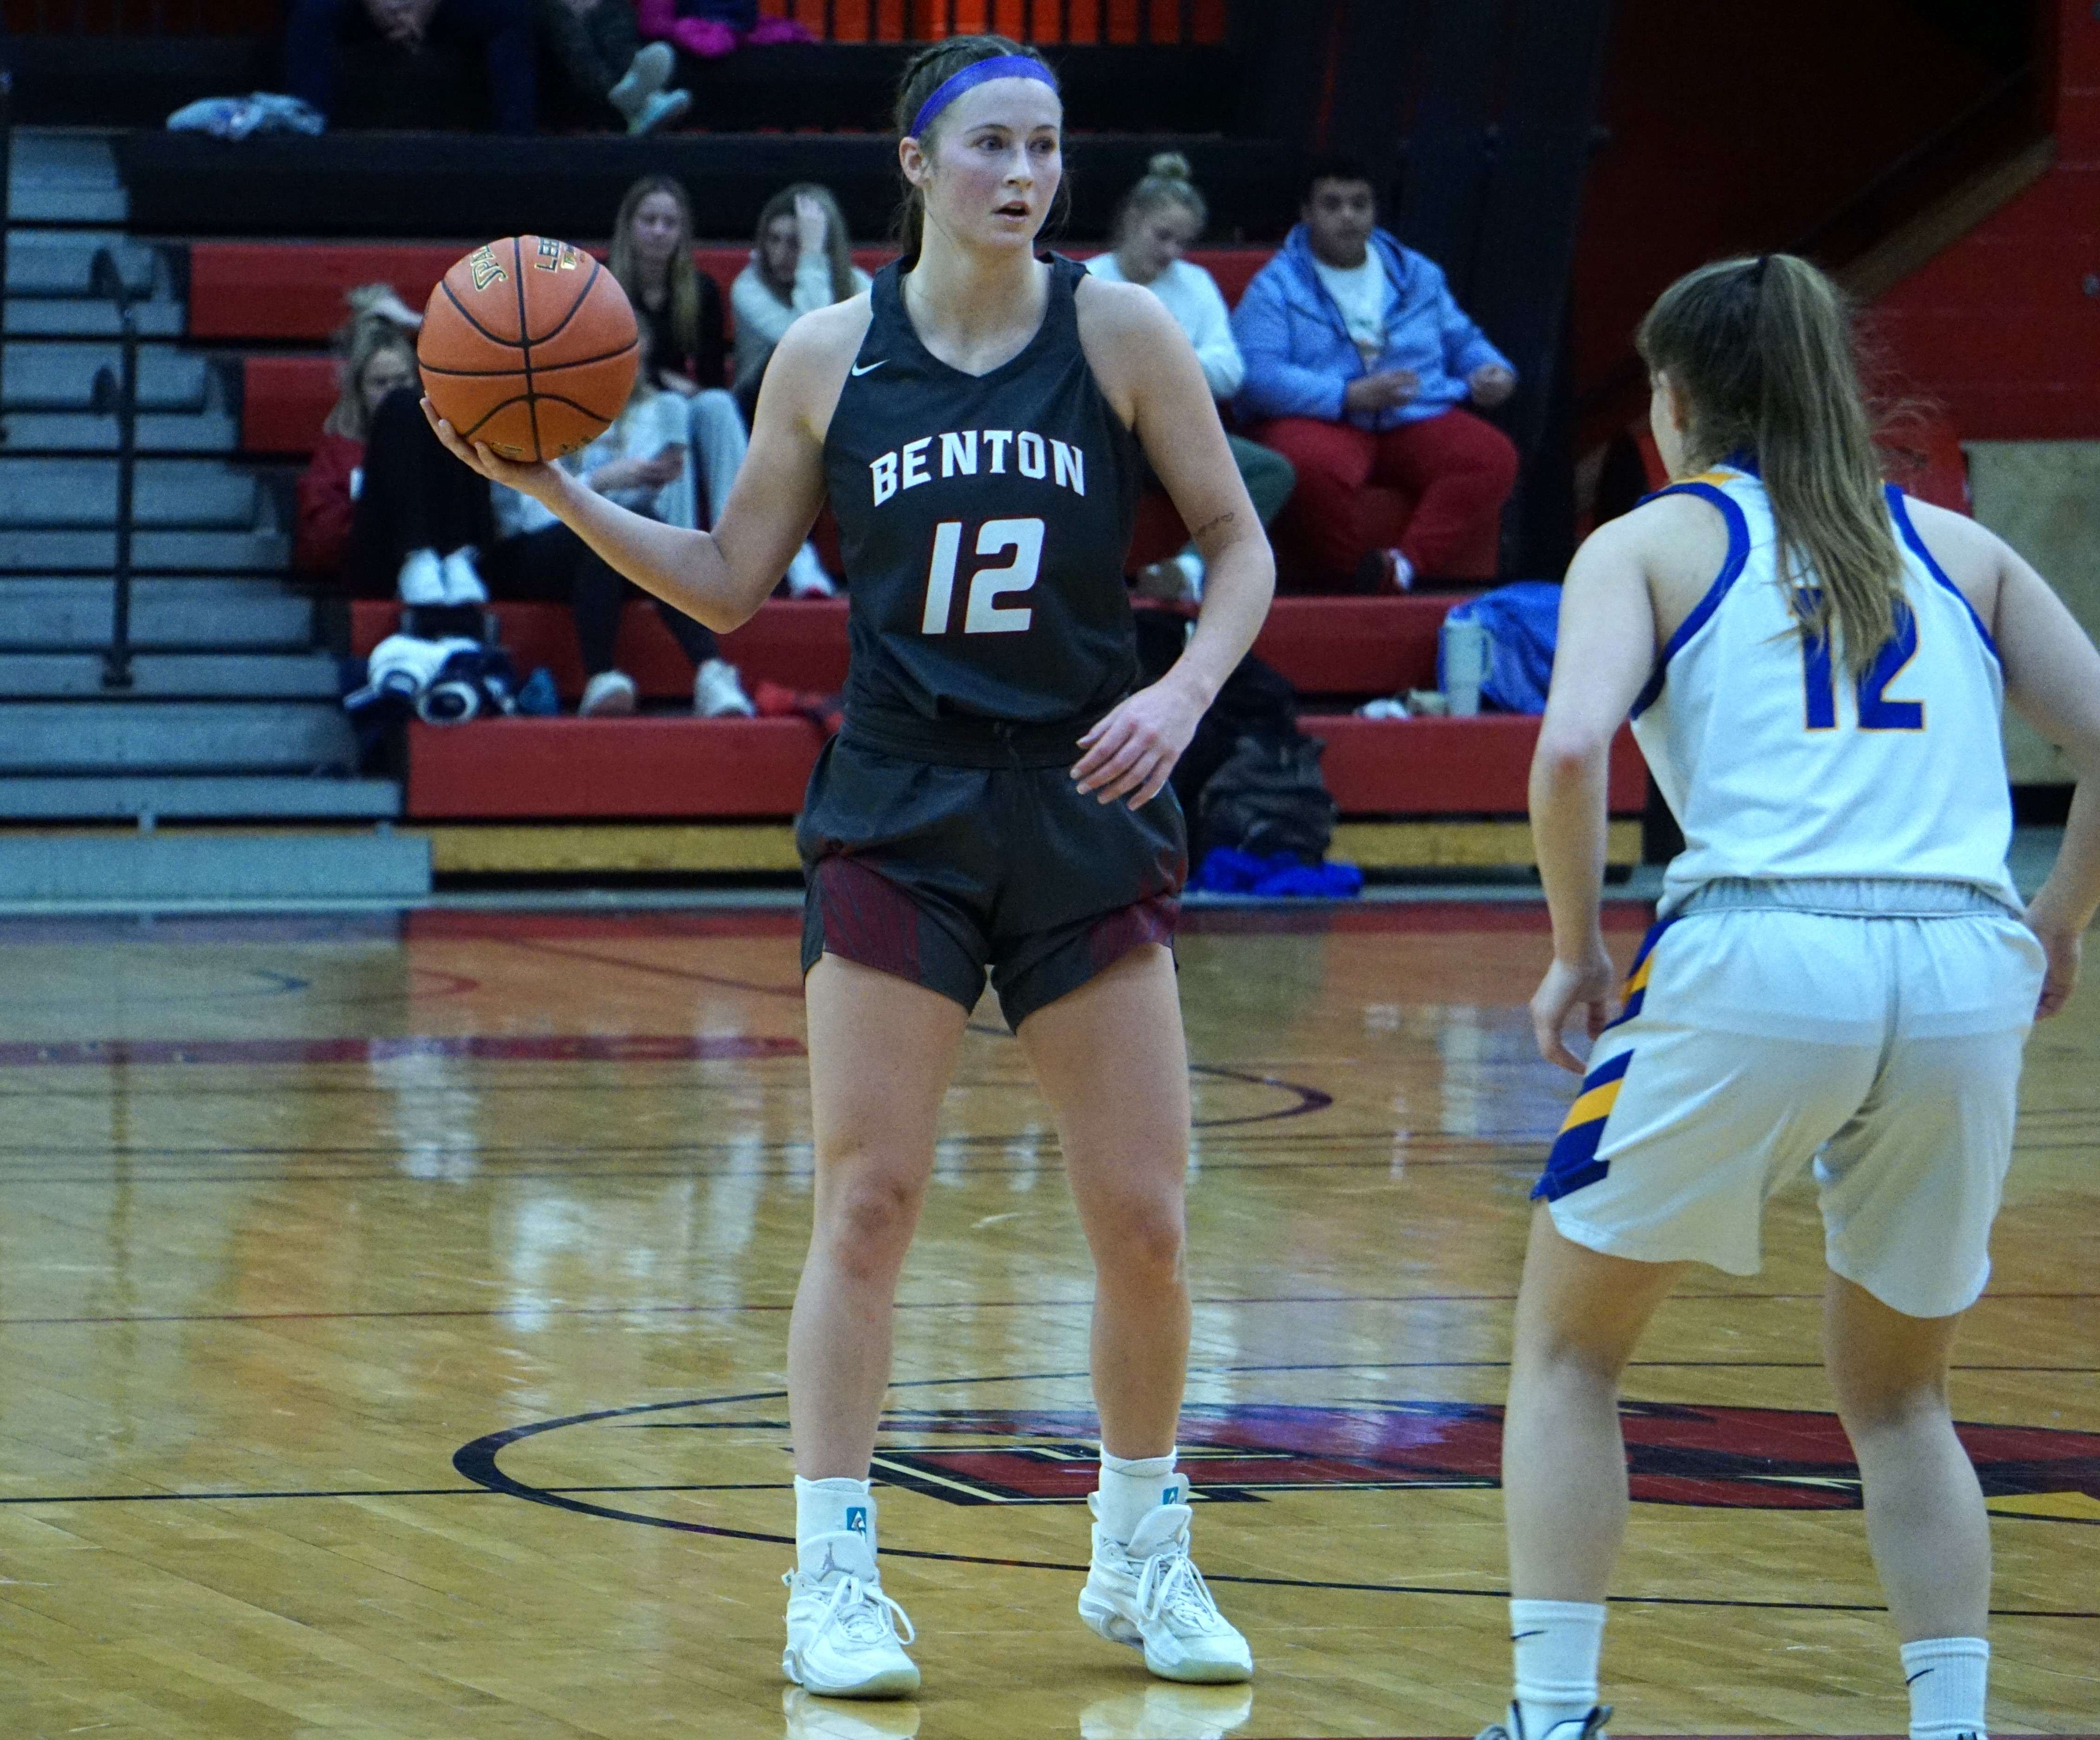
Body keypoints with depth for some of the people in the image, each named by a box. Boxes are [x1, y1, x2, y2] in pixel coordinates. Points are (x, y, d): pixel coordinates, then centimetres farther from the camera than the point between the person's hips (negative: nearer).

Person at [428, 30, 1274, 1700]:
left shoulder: (1119, 330, -3)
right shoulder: (829, 354, 0)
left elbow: (1239, 544, 4)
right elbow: (730, 584, 8)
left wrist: (1184, 690, -13)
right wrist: (558, 491, -3)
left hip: (1084, 813, 0)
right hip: (897, 812, 0)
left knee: (1144, 1218, 1)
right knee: (867, 1202, -4)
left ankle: (1144, 1554, 20)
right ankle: (833, 1576, 3)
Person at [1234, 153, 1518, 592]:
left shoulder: (1417, 274, 21)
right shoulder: (1276, 288, 4)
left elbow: (1462, 341, 29)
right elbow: (1259, 376, -11)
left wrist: (1493, 371, 4)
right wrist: (1350, 396, -22)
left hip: (1418, 423, 4)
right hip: (1322, 423, -4)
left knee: (1493, 456, -27)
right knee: (1316, 465, -41)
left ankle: (1404, 564, -35)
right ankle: (1343, 575, -21)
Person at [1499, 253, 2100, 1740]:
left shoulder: (1653, 542, 11)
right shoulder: (1956, 548, 21)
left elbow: (1572, 749, -6)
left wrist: (1575, 949, 5)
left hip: (1756, 958, -3)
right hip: (1967, 972, 3)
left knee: (1568, 1349, 17)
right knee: (1898, 1399, 23)